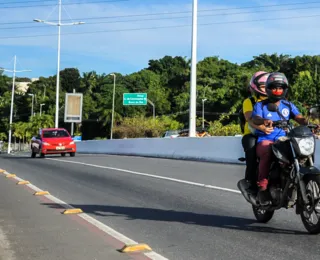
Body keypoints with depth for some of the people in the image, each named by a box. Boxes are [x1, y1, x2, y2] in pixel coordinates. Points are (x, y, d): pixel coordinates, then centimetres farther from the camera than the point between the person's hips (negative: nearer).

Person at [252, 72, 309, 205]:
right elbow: (255, 119, -14)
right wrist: (264, 121, -38)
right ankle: (262, 188, -33)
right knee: (268, 153, -37)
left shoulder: (288, 105, 16)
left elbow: (299, 117, -1)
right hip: (265, 140, -4)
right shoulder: (260, 105, 7)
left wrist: (308, 123, -25)